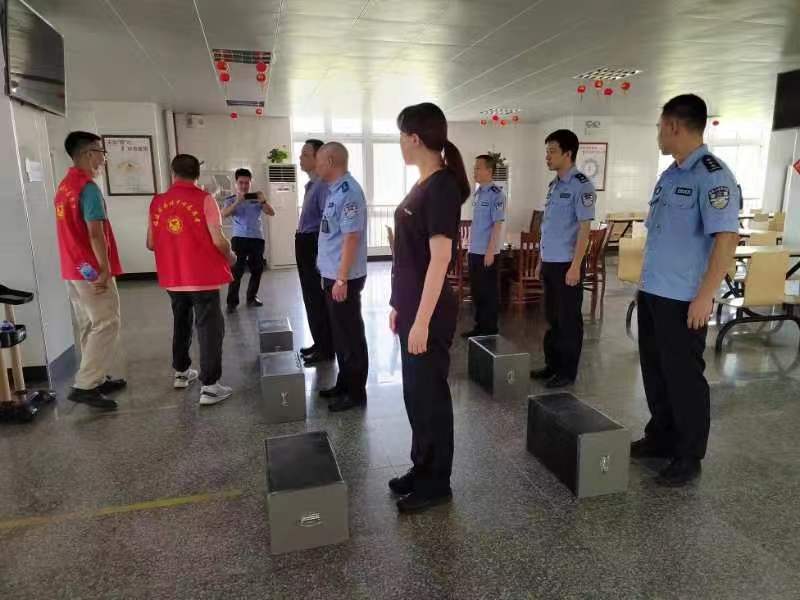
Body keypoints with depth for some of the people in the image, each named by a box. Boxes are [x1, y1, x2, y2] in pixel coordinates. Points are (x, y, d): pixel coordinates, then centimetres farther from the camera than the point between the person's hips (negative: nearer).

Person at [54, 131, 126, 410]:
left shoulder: (64, 186, 13)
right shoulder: (88, 188, -16)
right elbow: (95, 234, -22)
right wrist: (105, 269, -19)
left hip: (73, 269, 9)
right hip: (91, 270, -9)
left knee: (90, 327, 14)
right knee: (106, 325, -4)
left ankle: (96, 379, 22)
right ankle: (84, 386, -4)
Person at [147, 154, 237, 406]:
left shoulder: (157, 202, 4)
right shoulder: (204, 199, -10)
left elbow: (151, 244, 8)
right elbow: (218, 240, -16)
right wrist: (230, 256, 4)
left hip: (172, 277, 5)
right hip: (203, 276, -5)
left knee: (181, 323, 22)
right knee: (209, 328, 1)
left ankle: (181, 373, 36)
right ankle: (209, 387, 0)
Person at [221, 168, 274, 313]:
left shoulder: (257, 198, 9)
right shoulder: (231, 200, 5)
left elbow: (271, 213, -1)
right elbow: (224, 214, -13)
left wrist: (263, 201, -19)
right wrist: (237, 202, -26)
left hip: (257, 238, 3)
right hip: (239, 238, -3)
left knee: (257, 270, 8)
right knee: (237, 271, -8)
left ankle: (252, 297, 23)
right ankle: (232, 302, -2)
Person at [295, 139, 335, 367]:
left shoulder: (323, 186, -18)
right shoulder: (312, 185, 14)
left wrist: (321, 257, -25)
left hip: (314, 246, -10)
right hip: (306, 244, 10)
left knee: (318, 299, 1)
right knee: (311, 297, 18)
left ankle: (326, 349, 14)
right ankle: (320, 343, 32)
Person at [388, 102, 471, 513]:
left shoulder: (442, 188, -16)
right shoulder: (423, 185, 12)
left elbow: (440, 258, -21)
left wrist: (422, 320, -21)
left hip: (429, 312, -9)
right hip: (413, 306, 9)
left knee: (430, 394, 4)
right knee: (415, 392, 18)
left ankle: (436, 484, 22)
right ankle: (421, 469, 35)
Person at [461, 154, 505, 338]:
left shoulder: (496, 194, -12)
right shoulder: (477, 193, 12)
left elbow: (498, 224, -16)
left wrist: (490, 251, -19)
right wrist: (470, 245, 16)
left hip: (486, 252, -8)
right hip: (474, 250, 8)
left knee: (488, 291, 2)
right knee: (476, 290, 13)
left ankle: (490, 329, 12)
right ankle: (479, 326, 25)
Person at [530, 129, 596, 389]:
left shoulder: (581, 185, -11)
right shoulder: (553, 185, 13)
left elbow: (584, 228, -15)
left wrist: (575, 266, -19)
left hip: (566, 264, -8)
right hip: (549, 263, 8)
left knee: (568, 319, 3)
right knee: (552, 317, 15)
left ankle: (567, 371, 14)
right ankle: (552, 364, 27)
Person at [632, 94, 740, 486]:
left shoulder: (712, 175, -13)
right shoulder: (668, 176, 13)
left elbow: (727, 238, -20)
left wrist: (704, 296, -22)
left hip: (683, 299, -8)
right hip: (652, 293, 8)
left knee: (684, 377, 3)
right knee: (655, 372, 16)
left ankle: (688, 457, 19)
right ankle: (660, 438, 33)